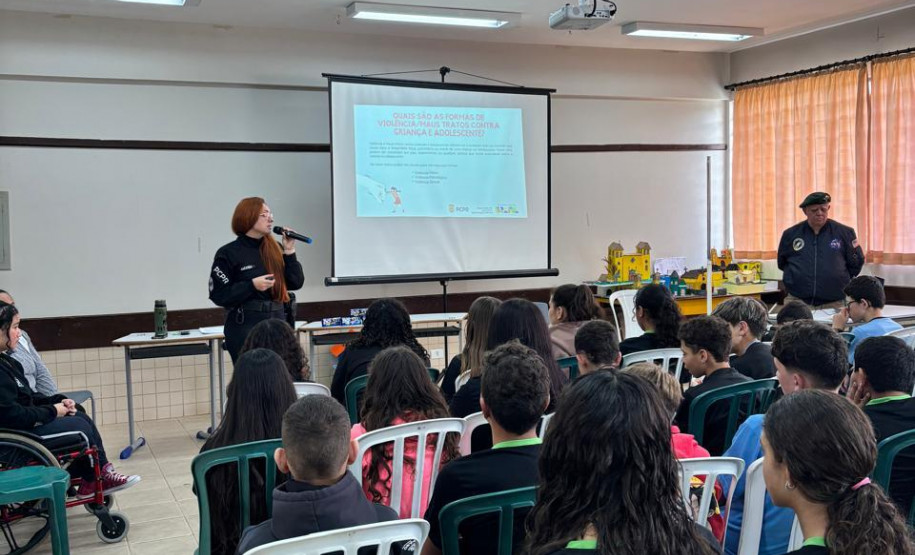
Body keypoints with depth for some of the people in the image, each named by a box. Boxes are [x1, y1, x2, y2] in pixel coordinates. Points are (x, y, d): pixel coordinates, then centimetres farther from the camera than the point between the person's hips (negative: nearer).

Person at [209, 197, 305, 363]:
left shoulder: (275, 249, 9)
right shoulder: (228, 254, -4)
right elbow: (218, 295, -8)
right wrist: (252, 285, -18)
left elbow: (296, 283, 7)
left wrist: (289, 252, -2)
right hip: (245, 328, -5)